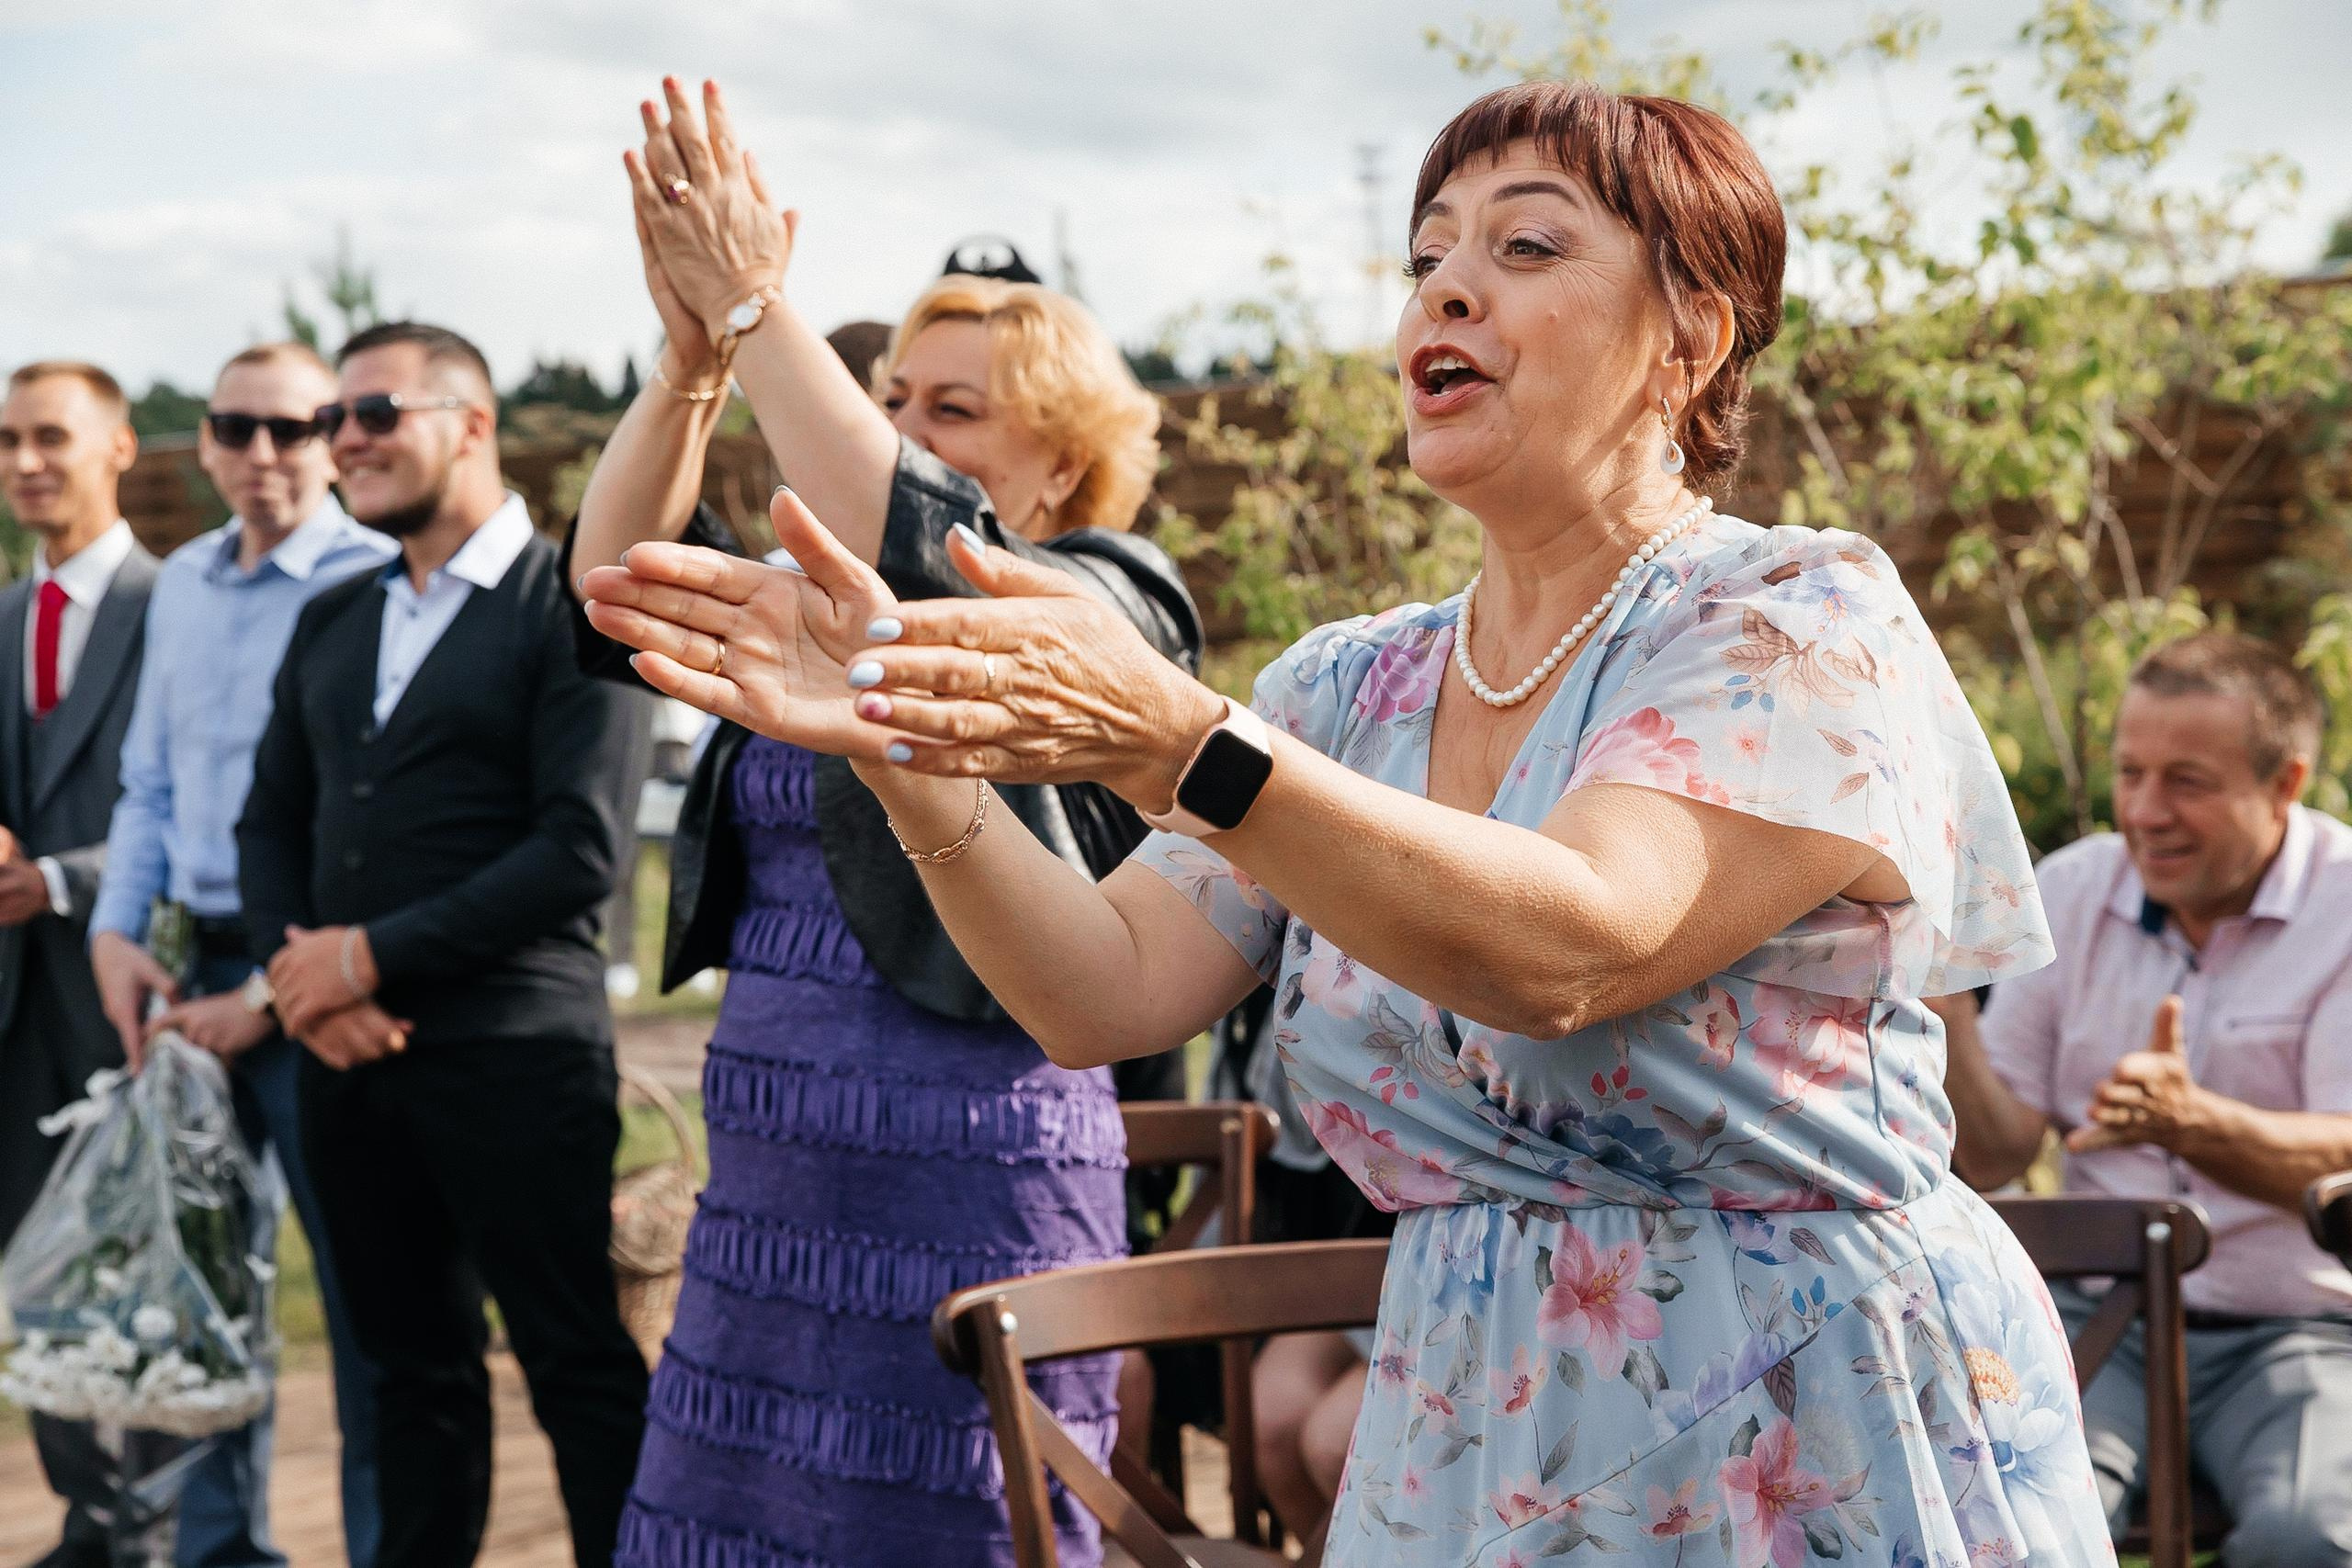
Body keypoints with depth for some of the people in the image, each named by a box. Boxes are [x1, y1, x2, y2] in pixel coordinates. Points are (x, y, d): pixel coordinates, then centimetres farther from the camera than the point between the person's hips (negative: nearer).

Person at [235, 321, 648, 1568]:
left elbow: (581, 849, -14)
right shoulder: (330, 621, 16)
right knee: (413, 1365, 14)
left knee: (580, 1368, -1)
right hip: (344, 1052, 6)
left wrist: (375, 955, -13)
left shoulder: (565, 607, -6)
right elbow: (270, 822, 17)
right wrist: (297, 972, -2)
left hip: (514, 1055, -6)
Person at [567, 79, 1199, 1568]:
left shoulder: (1109, 607, -6)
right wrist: (691, 354, -9)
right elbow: (623, 579, 4)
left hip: (972, 1197, -7)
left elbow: (920, 554, -23)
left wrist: (757, 305, -20)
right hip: (766, 1190, 7)